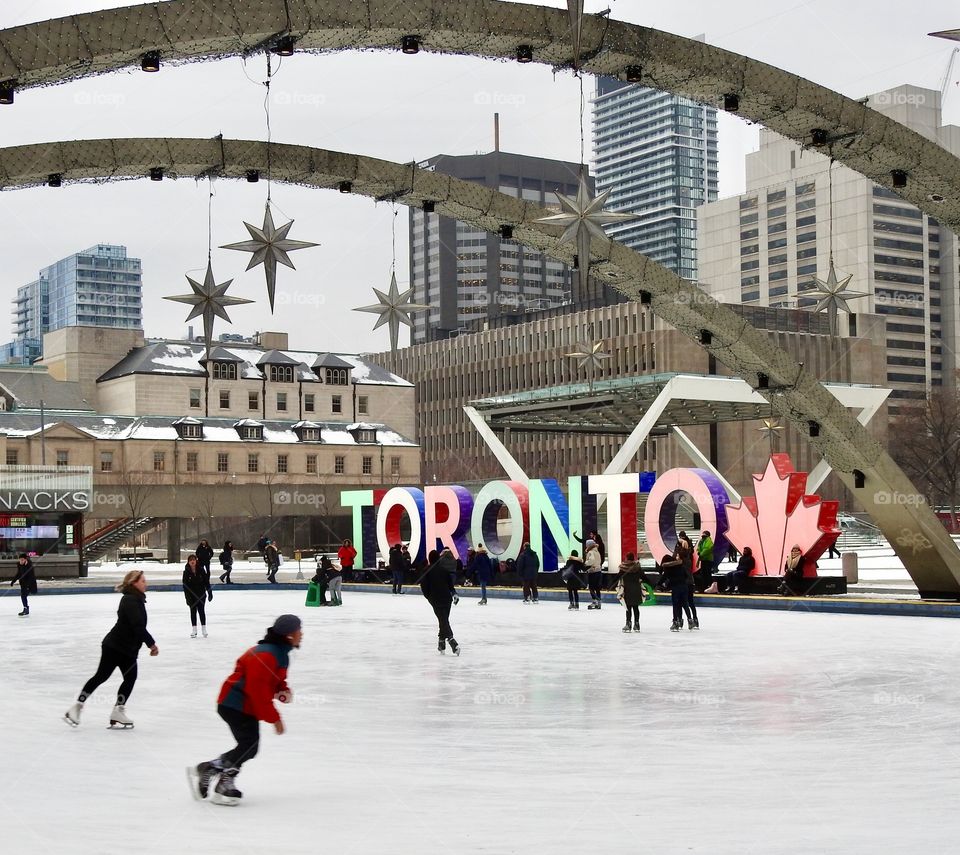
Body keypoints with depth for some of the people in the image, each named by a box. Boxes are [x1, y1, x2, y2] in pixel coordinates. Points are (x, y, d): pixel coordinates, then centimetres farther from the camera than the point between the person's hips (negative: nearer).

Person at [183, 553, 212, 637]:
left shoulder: (201, 570, -5)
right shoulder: (186, 572, -8)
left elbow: (206, 582, -1)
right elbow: (185, 586, -8)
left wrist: (210, 593, -1)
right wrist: (187, 598, -13)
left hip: (201, 594, 0)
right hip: (191, 595, 0)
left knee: (201, 610, 2)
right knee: (193, 611, 6)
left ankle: (204, 629, 11)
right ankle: (194, 630, 13)